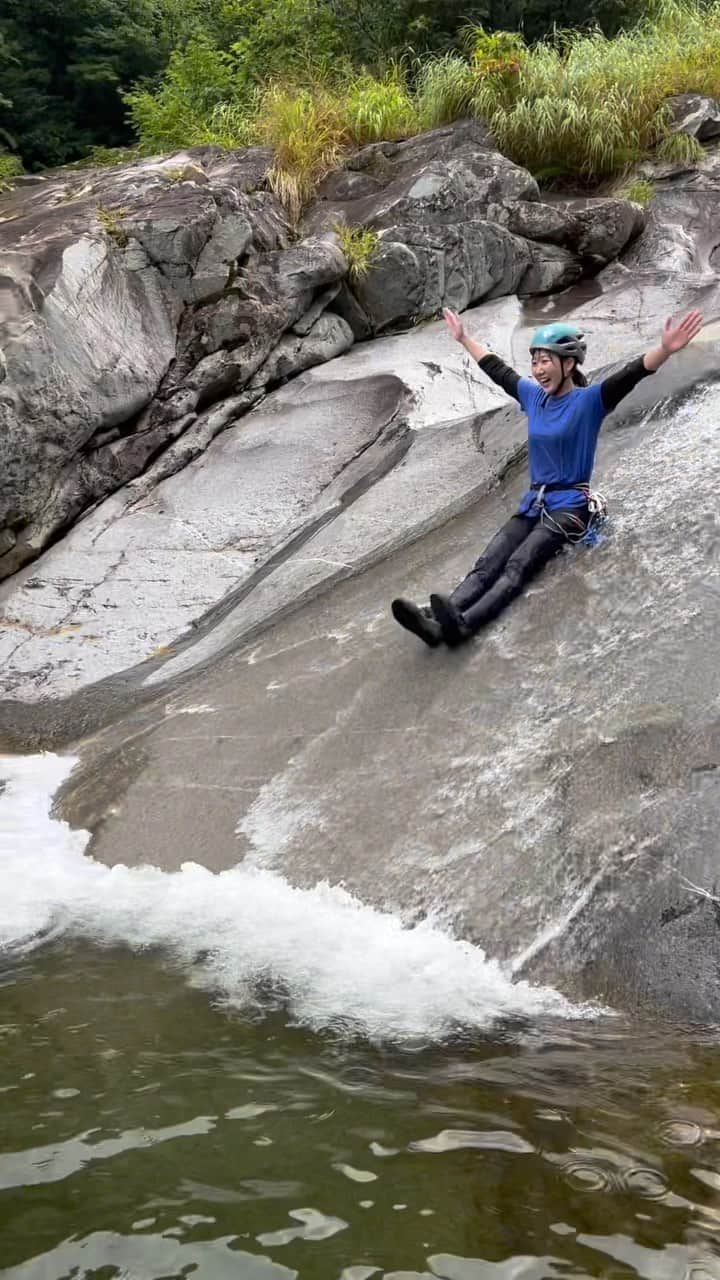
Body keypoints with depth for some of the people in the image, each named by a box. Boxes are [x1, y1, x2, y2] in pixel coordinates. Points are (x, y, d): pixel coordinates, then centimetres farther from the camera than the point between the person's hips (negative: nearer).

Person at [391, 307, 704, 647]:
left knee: (517, 567, -29)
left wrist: (665, 349, -41)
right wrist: (464, 339, 34)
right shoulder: (533, 396, 11)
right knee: (487, 565, -17)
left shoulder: (589, 400, -8)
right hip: (534, 502, 7)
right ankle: (438, 620, -37)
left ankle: (462, 623, -52)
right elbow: (496, 369, 25)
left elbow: (631, 374, -24)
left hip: (570, 504, -7)